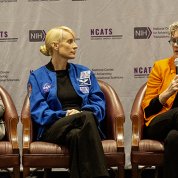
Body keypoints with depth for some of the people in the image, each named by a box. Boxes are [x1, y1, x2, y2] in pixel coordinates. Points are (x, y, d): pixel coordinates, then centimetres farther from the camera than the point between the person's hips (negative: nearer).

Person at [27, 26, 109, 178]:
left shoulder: (85, 73, 20)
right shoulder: (37, 77, 11)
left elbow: (99, 103, 10)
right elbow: (38, 111, -1)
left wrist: (80, 113, -12)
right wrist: (65, 115, -18)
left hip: (85, 125, 3)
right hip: (54, 128, -2)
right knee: (87, 117, -36)